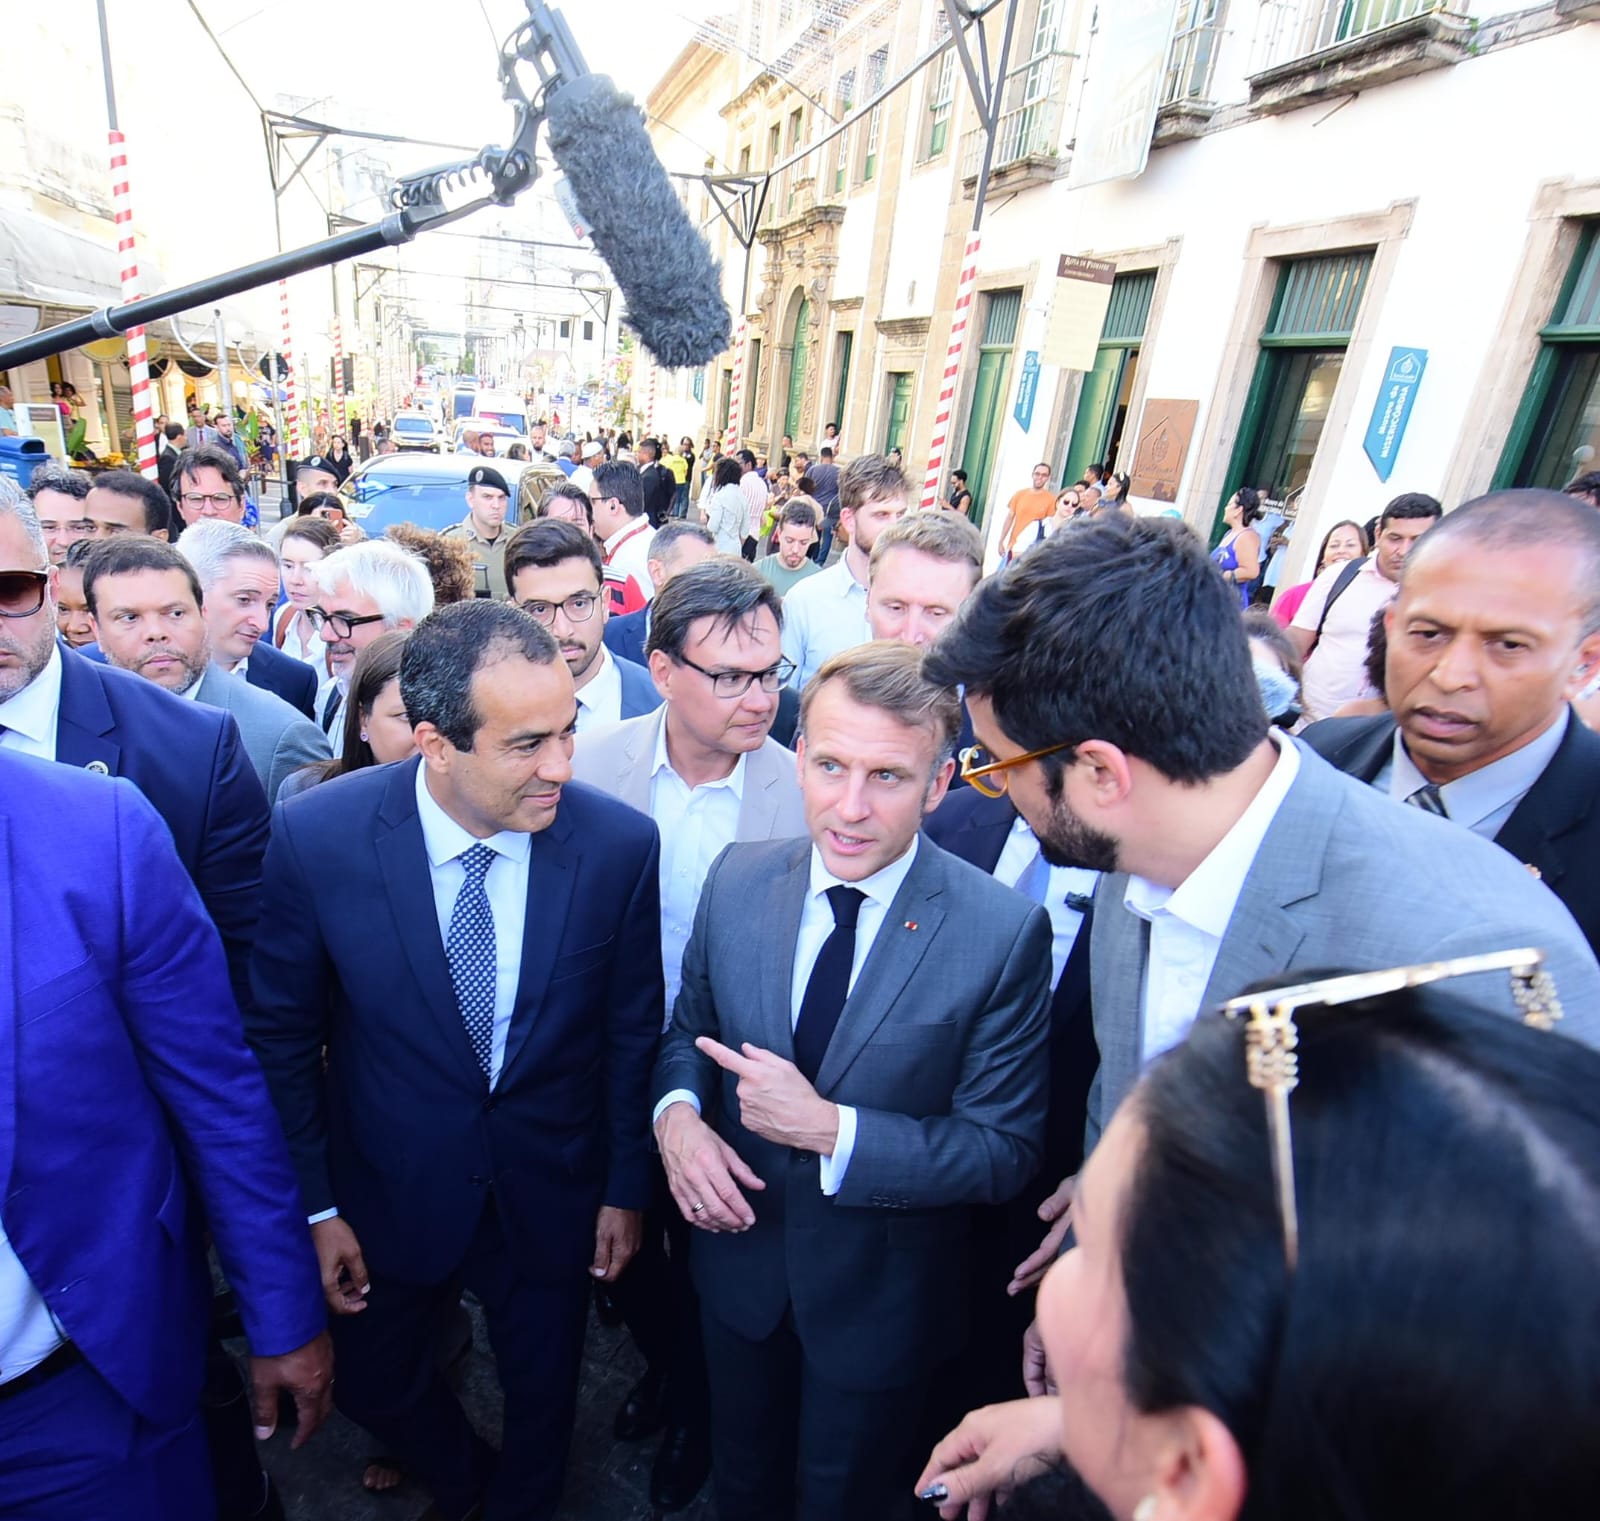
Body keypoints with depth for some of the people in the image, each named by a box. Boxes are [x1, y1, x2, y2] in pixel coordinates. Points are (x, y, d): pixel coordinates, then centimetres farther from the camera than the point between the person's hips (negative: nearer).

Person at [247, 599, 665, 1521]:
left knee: (542, 1399, 23)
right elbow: (284, 1031, -8)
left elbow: (632, 1028, -9)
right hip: (388, 1190, 1)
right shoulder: (317, 835, -21)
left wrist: (627, 1187, 0)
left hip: (552, 1192, 0)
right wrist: (315, 1203, -3)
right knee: (376, 1387, 25)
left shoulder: (620, 843, -22)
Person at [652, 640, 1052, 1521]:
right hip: (739, 1253, 3)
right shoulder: (738, 879, -15)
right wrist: (676, 1112, -20)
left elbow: (1006, 1152, -20)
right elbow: (689, 1026, 1)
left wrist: (831, 1129, -30)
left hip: (879, 1293, -3)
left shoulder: (1005, 933, -25)